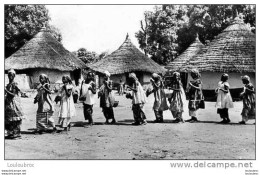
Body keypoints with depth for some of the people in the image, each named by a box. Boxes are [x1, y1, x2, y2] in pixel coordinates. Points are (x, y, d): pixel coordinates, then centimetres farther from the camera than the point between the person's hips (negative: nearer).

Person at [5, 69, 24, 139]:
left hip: (13, 102, -8)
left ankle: (17, 134, 0)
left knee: (14, 119, -6)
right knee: (8, 119, 9)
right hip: (8, 102, 8)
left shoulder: (14, 84, -10)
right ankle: (10, 133, 17)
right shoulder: (8, 85, 14)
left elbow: (13, 94, -17)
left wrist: (6, 91, -21)